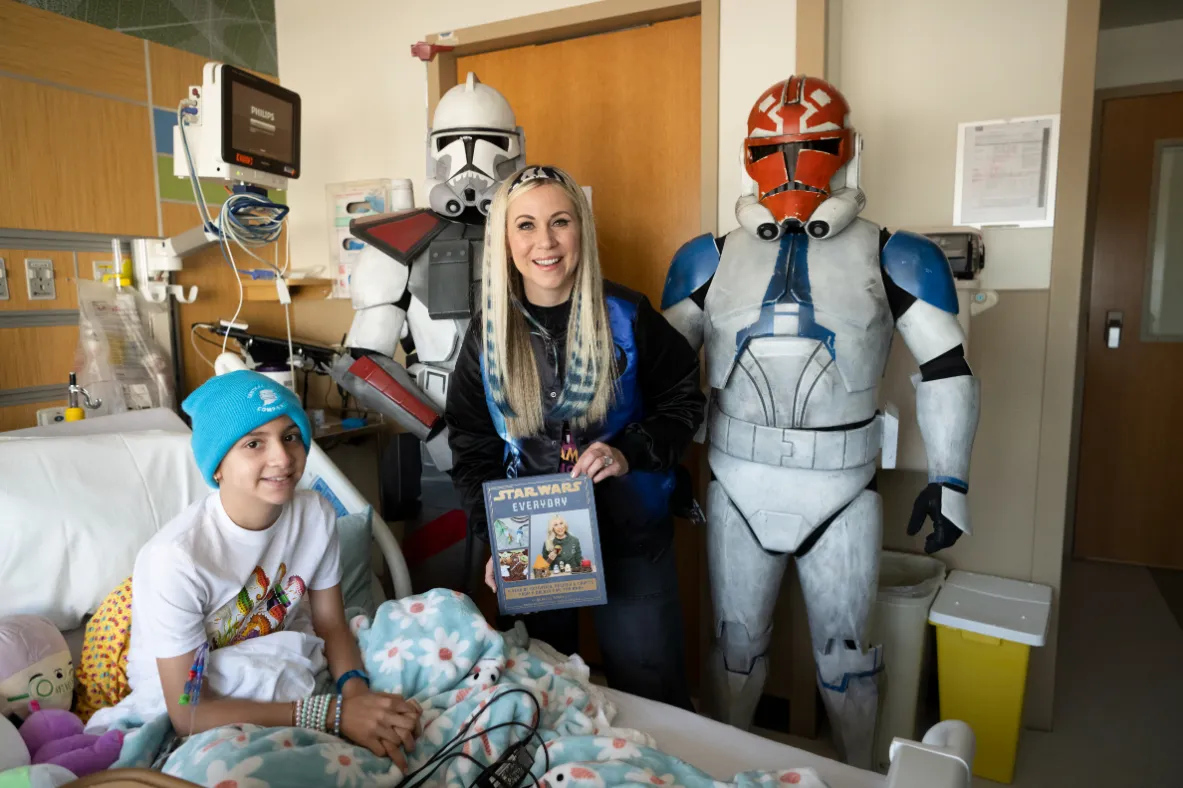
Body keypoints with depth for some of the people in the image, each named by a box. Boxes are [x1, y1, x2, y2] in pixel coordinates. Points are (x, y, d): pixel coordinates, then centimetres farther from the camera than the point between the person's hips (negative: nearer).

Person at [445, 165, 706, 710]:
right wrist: (495, 539, -7)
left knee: (652, 694, 9)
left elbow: (683, 400, 1)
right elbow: (471, 448, 4)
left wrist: (631, 452, -17)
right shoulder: (486, 337, -2)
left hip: (631, 540, -2)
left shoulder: (626, 317, -9)